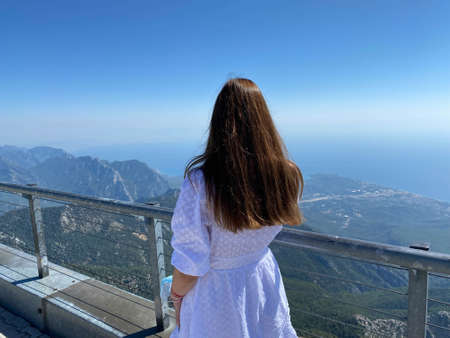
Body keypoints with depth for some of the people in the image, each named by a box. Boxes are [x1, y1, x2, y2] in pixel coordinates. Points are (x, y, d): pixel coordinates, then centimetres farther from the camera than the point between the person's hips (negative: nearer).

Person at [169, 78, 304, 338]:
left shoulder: (200, 182, -30)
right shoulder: (288, 176, -16)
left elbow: (189, 263, -20)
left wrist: (177, 296, 1)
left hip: (217, 290, -4)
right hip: (264, 284, 5)